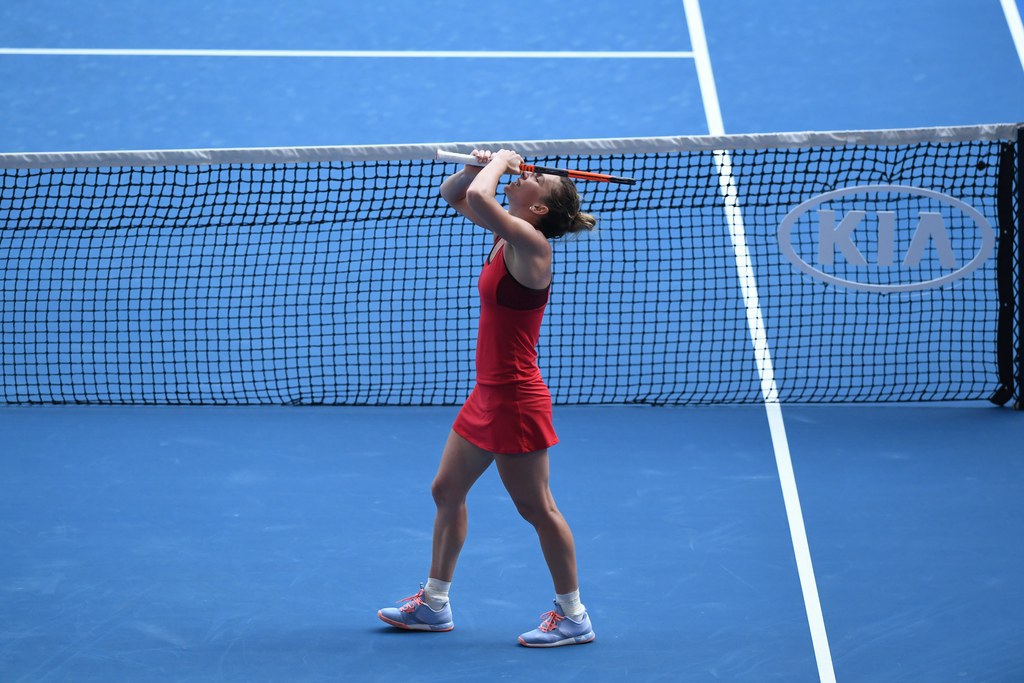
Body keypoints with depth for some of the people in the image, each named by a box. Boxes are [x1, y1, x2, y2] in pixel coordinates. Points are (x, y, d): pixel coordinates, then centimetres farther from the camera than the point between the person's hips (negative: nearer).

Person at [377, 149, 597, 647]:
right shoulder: (505, 232, 5)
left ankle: (573, 617, 11)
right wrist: (480, 164, -3)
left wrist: (499, 162, -15)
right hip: (487, 395, 10)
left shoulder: (530, 241, -21)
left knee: (536, 508, 0)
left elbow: (478, 197, -35)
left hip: (515, 399, -10)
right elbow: (454, 194, 17)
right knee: (447, 491, 17)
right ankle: (434, 604, 28)